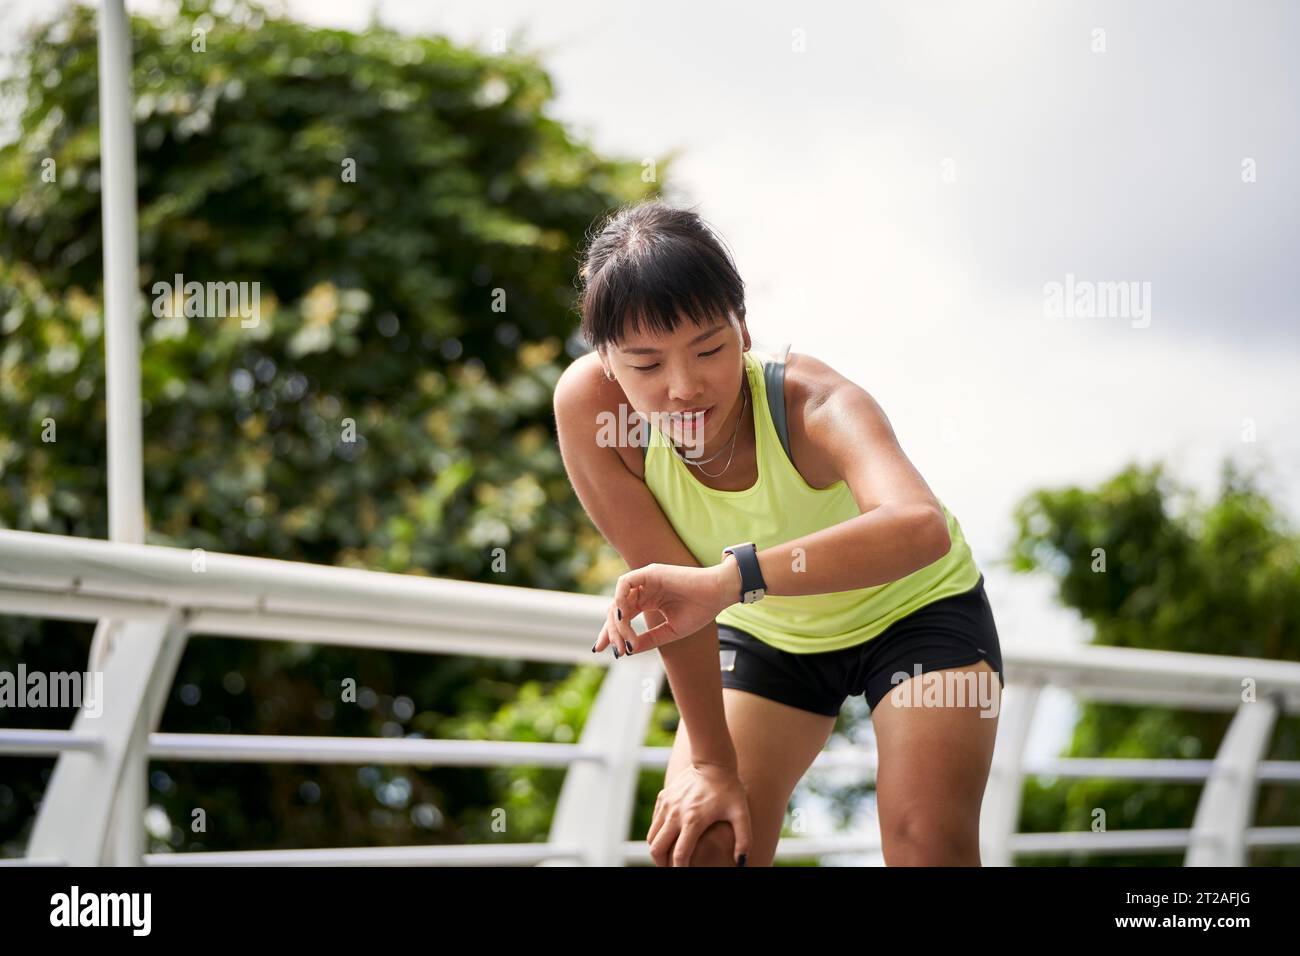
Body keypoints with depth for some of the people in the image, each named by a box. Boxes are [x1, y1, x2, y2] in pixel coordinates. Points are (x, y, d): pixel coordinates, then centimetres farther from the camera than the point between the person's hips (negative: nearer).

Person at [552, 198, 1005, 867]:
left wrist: (729, 579, -72)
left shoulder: (813, 403, -39)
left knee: (931, 844, -19)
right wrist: (711, 763, -20)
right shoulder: (588, 404, -29)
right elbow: (673, 591, -22)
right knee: (695, 847, -8)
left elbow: (922, 528, -61)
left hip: (916, 609, -3)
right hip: (763, 631, 3)